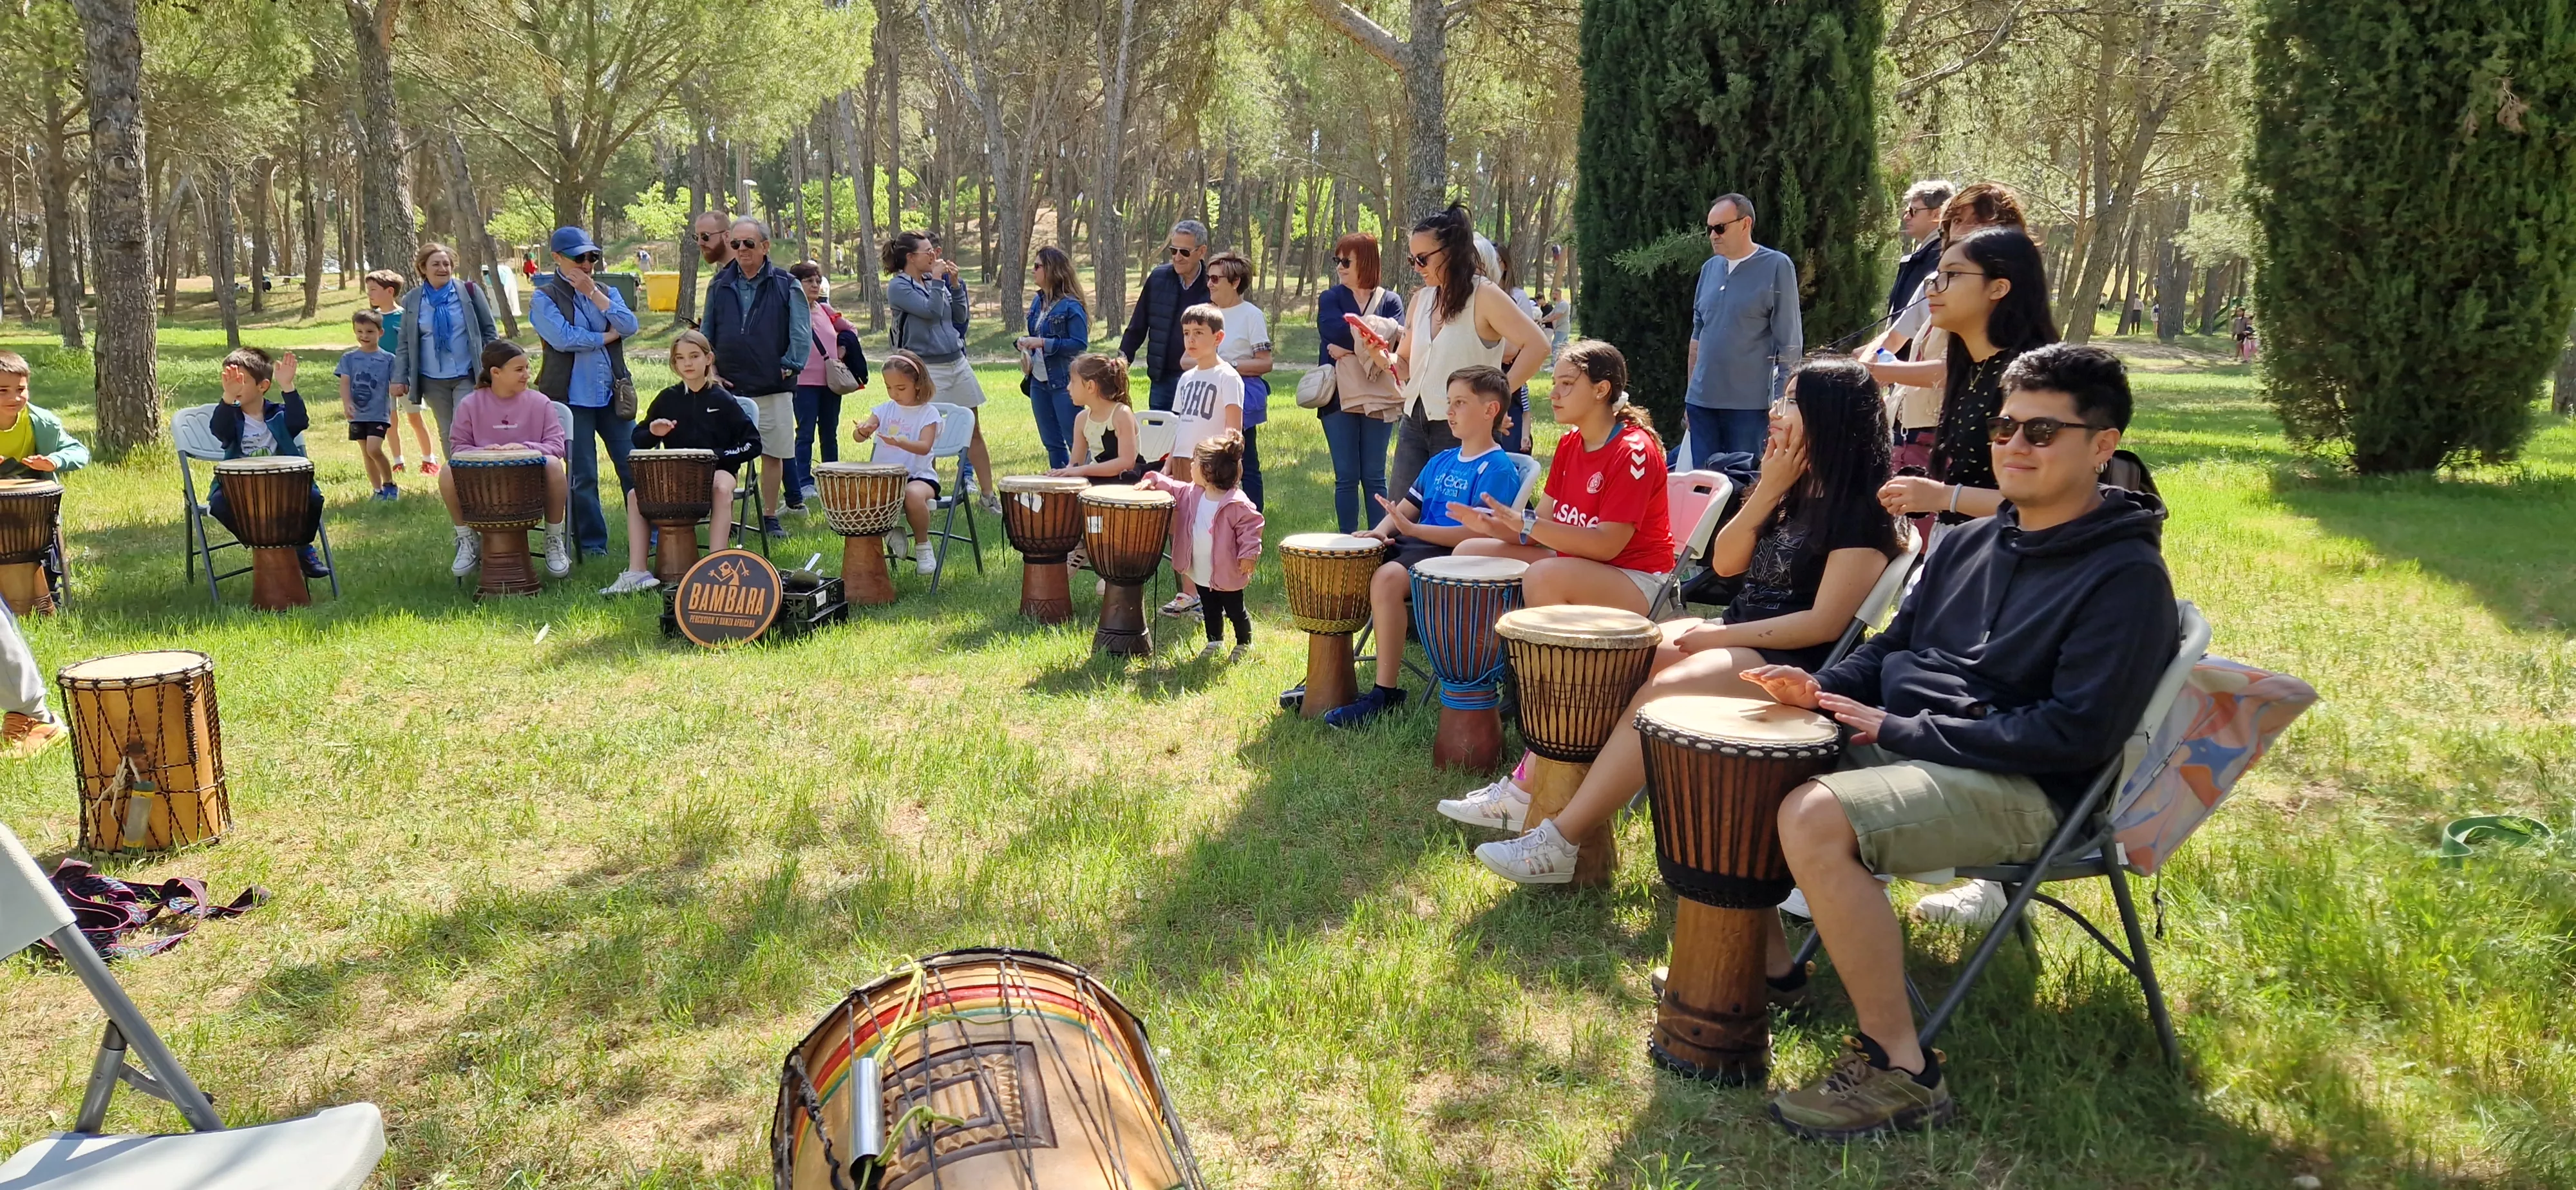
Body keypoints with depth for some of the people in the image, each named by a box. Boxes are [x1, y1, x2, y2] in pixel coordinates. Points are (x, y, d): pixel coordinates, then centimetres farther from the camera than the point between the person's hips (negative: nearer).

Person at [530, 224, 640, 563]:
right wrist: (607, 336, -6)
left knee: (634, 467, 2)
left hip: (613, 395, 3)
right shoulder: (545, 299, 0)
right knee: (582, 477, 3)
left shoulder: (606, 292, 13)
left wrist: (594, 293, -9)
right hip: (572, 398, -3)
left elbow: (629, 326, -4)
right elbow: (563, 338, -16)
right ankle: (591, 544, 12)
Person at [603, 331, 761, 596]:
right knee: (635, 495, -15)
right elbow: (639, 440, 13)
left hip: (717, 469, -4)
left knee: (722, 489, -36)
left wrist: (717, 456, -15)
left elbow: (752, 444, -5)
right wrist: (653, 433, -10)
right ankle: (636, 573, -17)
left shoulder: (722, 400, -2)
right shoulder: (668, 399, 7)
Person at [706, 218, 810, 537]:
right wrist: (711, 371, 4)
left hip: (774, 388, -2)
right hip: (729, 387, 2)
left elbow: (801, 332, -3)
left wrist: (791, 365, -12)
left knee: (774, 454, 5)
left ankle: (770, 517, 17)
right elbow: (706, 334, 14)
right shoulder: (720, 285, 9)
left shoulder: (786, 285, 1)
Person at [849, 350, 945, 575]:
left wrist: (899, 442, -37)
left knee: (914, 494, -38)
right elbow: (858, 437, 0)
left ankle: (922, 545, -12)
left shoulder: (928, 414, -3)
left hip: (918, 476, -4)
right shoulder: (885, 409, 9)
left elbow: (924, 447, -18)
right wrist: (862, 430, -25)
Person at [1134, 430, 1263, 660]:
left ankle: (1244, 643, 29)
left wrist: (1249, 553, -23)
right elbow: (1173, 488, 13)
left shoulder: (1236, 503, -23)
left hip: (1226, 573, -7)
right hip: (1200, 572, 7)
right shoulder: (1192, 494, -1)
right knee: (1210, 610, 21)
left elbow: (1251, 526, -19)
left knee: (1235, 610, 11)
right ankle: (1215, 641, 38)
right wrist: (1154, 480, -1)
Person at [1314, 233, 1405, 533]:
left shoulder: (1390, 301, 5)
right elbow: (1332, 331, -11)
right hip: (1339, 398, 1)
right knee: (1346, 477, 4)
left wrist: (1348, 347, -13)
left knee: (1374, 476, 4)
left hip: (1378, 399, -1)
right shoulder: (1330, 299, 8)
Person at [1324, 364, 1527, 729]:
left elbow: (1479, 534, -18)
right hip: (1416, 546, 9)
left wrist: (1413, 529, -24)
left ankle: (1386, 692, -26)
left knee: (1388, 576, -34)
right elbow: (1408, 505, 21)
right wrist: (1381, 531, -3)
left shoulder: (1498, 469, -8)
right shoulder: (1441, 462, 19)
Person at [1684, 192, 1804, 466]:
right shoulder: (1710, 269, 11)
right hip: (1702, 400, 5)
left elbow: (1789, 343, -6)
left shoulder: (1777, 267, -5)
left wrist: (1783, 403, -10)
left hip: (1750, 403, -5)